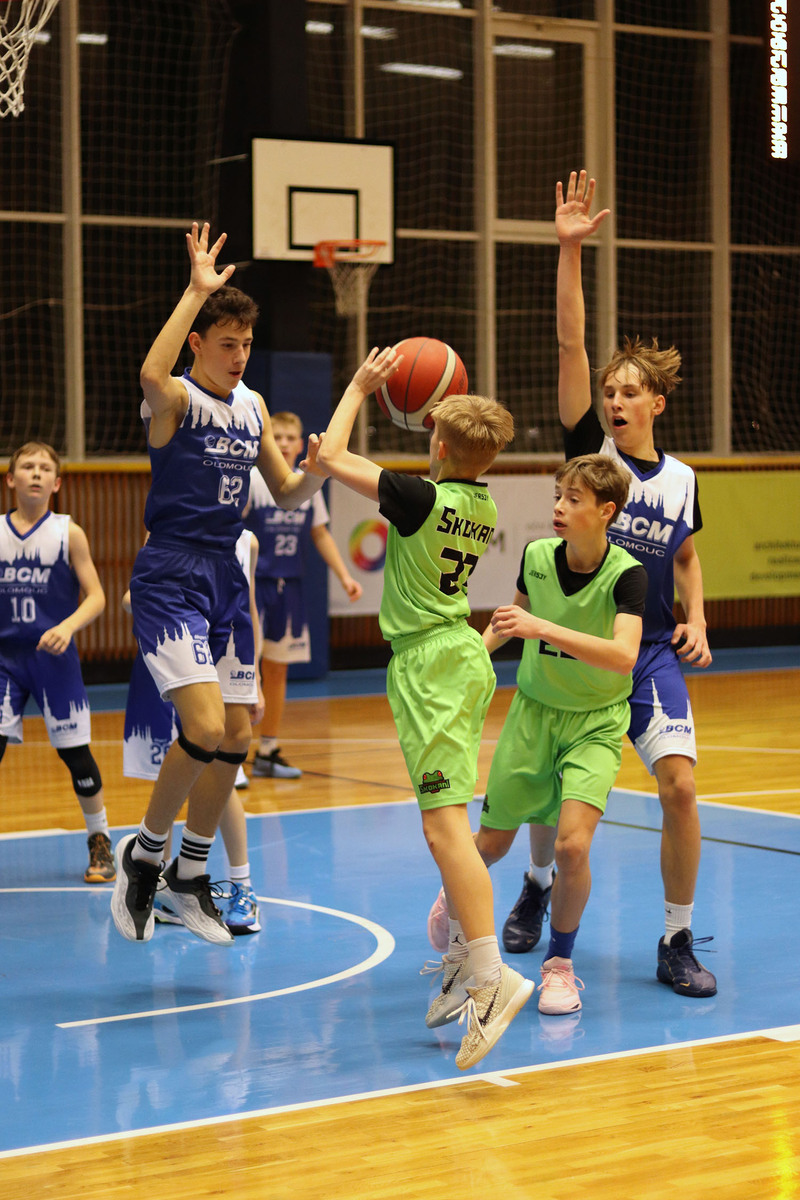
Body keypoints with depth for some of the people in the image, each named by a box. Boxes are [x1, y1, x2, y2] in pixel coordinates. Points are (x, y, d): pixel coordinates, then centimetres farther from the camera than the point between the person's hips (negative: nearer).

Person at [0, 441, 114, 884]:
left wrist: (68, 627, -20)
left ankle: (100, 840, 20)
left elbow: (96, 596, -4)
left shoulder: (68, 533, -2)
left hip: (54, 657, -2)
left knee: (74, 751, 2)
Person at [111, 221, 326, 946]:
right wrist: (197, 291, -33)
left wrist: (316, 474, -5)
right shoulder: (175, 398, -10)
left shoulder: (253, 406, 11)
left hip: (226, 578, 7)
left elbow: (286, 496, 17)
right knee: (205, 728, -20)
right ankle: (144, 852, 3)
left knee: (237, 738, 8)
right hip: (169, 579, -7)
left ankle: (189, 876, 25)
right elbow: (151, 376, -36)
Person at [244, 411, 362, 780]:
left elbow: (320, 534, 17)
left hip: (289, 587, 6)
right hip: (252, 584, -6)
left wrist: (344, 575, 11)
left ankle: (267, 753, 21)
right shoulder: (250, 481, -8)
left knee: (277, 670, 11)